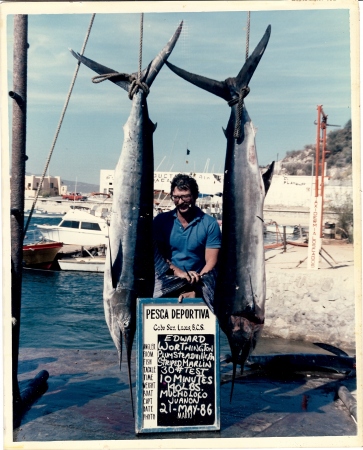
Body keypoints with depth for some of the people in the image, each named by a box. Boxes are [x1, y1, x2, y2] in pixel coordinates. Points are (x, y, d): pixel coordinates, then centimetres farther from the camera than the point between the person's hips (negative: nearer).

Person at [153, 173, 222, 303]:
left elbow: (211, 261, -4)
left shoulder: (210, 224, 1)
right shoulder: (161, 221, 6)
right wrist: (177, 271, -19)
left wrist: (194, 290, -17)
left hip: (200, 285, 0)